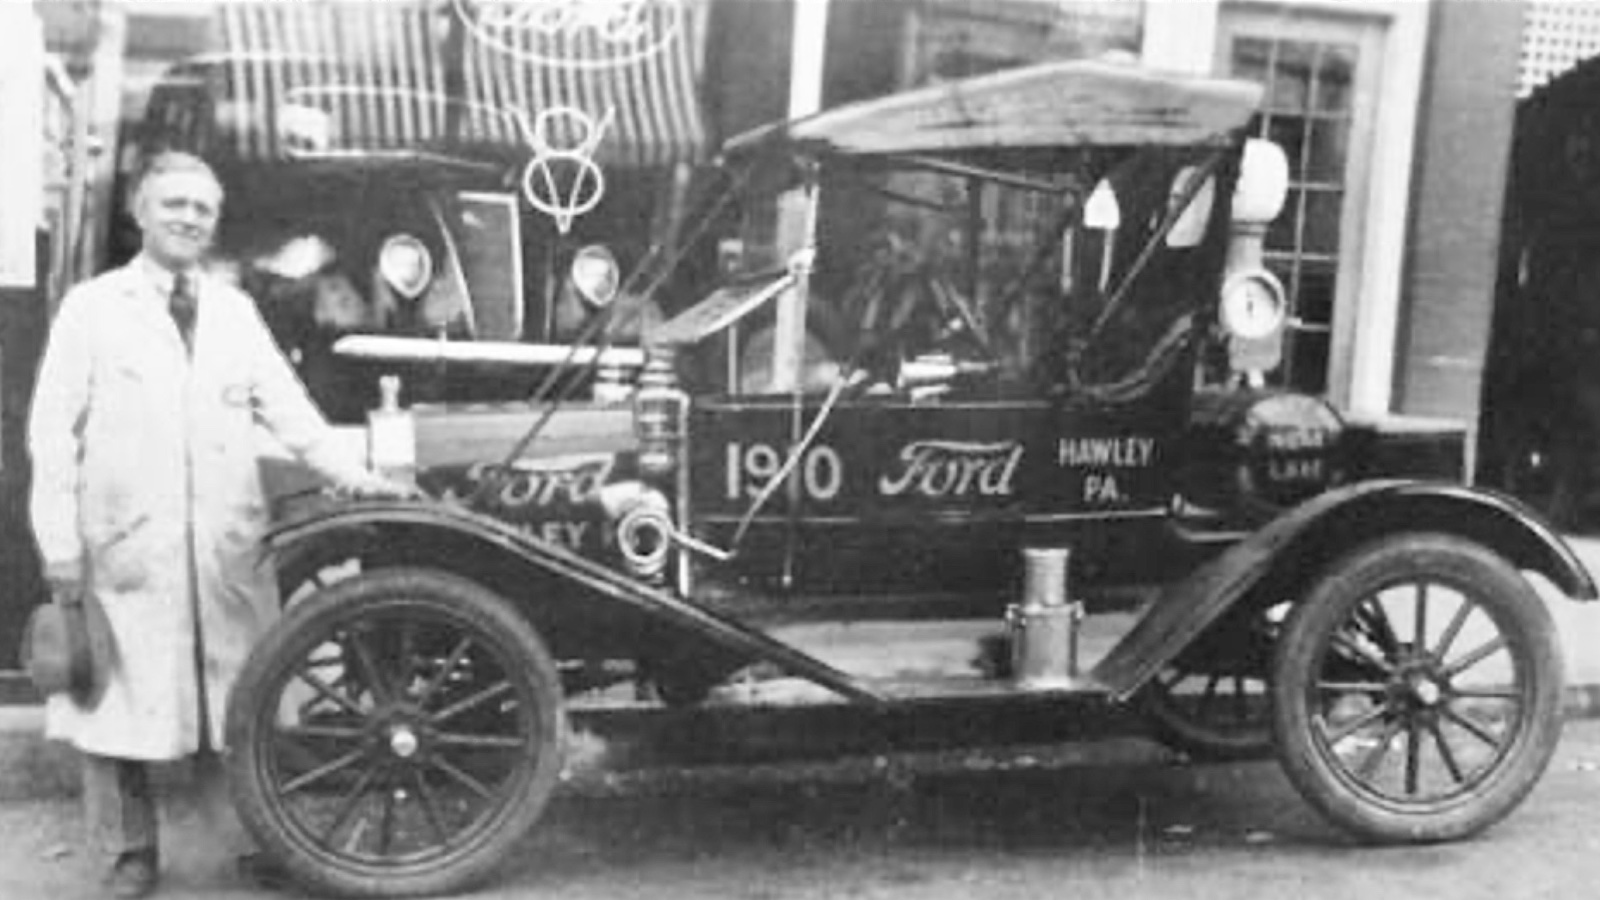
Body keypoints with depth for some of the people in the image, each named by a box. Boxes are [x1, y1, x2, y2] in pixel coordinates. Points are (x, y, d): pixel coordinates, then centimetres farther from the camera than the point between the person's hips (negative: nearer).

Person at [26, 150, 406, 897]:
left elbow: (287, 407, 10)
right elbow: (53, 429, 0)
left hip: (227, 547, 3)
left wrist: (352, 476, -3)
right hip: (126, 547, -3)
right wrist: (59, 545, -6)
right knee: (122, 705, 4)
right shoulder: (93, 306, 3)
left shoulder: (234, 308, 14)